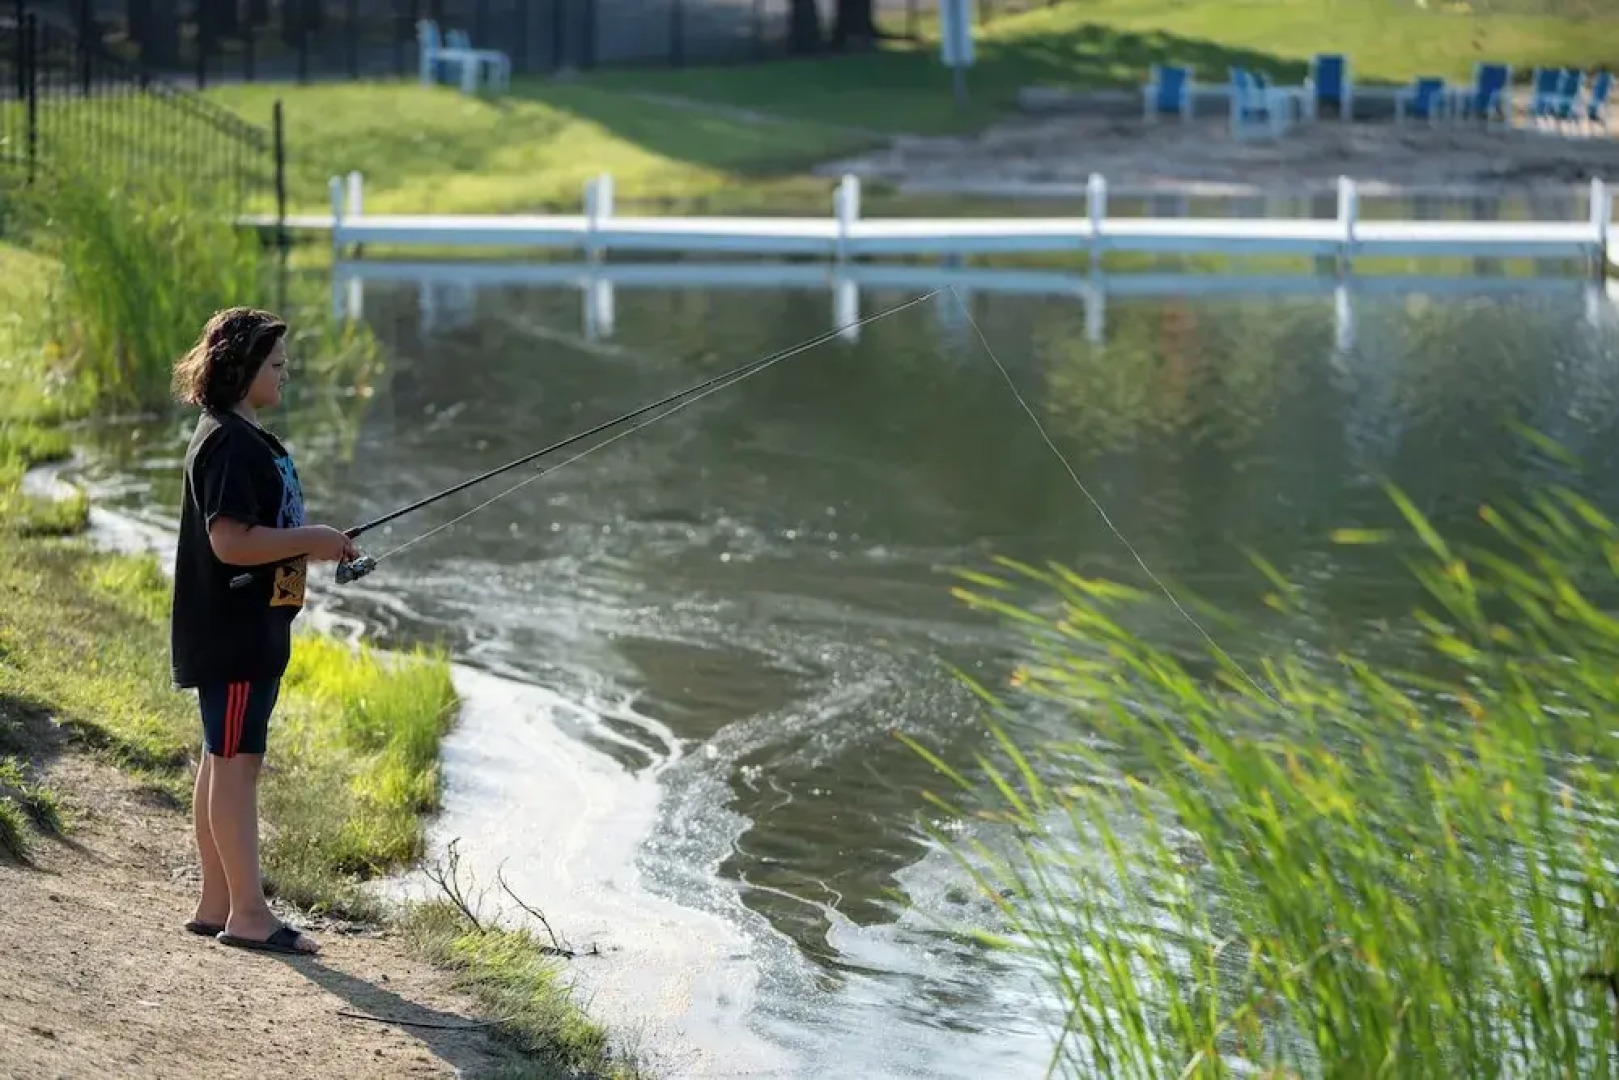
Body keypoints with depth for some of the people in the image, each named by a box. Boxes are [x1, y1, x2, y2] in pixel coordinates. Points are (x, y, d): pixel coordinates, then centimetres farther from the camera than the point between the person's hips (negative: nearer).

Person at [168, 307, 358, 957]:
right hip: (230, 630, -11)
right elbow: (230, 541, -25)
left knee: (224, 763, 13)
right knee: (236, 762, -9)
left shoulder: (248, 439, 17)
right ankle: (247, 912, -10)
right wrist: (310, 541, -16)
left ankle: (217, 904, 18)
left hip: (252, 629, 11)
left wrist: (315, 546, 12)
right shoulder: (228, 444, -17)